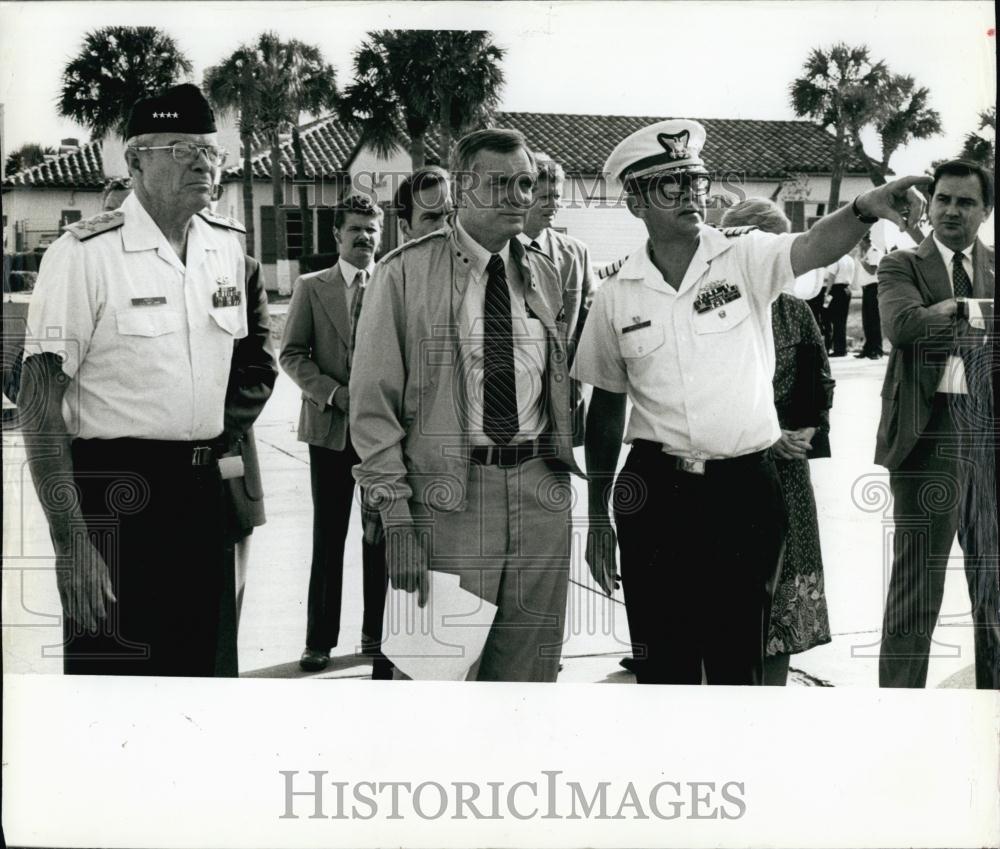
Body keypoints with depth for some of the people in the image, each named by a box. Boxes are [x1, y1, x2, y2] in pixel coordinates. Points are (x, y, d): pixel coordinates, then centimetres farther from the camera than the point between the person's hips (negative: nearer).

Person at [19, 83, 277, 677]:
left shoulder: (229, 246, 8)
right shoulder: (85, 253, -11)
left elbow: (255, 359, 24)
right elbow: (41, 406, -14)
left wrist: (226, 437, 10)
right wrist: (71, 543, -19)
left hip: (204, 494, 6)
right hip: (115, 494, -6)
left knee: (197, 665, 15)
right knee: (113, 670, 0)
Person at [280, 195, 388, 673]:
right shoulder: (311, 288, 4)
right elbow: (291, 354, 2)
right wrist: (334, 393, -11)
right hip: (331, 427, 0)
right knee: (328, 538, 3)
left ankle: (376, 633, 19)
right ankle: (320, 639, 11)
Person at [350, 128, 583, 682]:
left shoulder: (544, 275, 12)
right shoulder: (406, 272, -3)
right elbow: (374, 399, -5)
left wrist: (564, 463, 12)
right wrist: (396, 512, -9)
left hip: (542, 491, 5)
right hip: (450, 495, -4)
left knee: (531, 667, 10)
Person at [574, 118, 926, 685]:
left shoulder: (746, 258, -2)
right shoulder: (616, 297, 3)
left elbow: (815, 248, -22)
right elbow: (606, 408, 10)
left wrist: (866, 209, -45)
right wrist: (598, 517, 11)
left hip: (746, 489, -1)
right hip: (654, 491, 1)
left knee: (738, 658, 9)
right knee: (662, 659, 8)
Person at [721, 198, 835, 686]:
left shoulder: (793, 311, 9)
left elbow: (820, 381, 15)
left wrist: (805, 431, -1)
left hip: (784, 469, 4)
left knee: (783, 581, 6)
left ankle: (775, 685, 15)